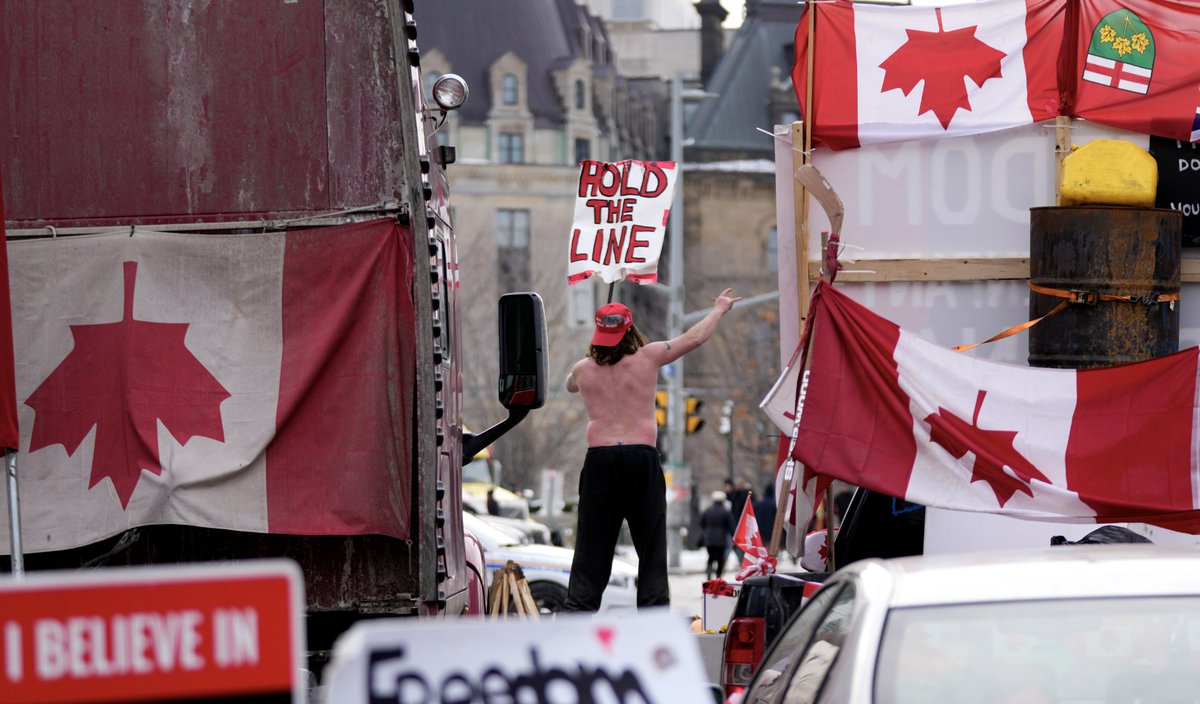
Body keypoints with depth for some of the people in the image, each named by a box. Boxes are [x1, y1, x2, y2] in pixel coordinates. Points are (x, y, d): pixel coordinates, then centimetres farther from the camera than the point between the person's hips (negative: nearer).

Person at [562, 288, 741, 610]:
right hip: (642, 457, -1)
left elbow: (569, 385, 30)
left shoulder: (583, 369, 4)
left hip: (600, 460, 1)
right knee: (651, 545, 7)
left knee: (592, 547, 5)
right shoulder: (647, 358, -2)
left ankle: (578, 611, -2)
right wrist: (719, 309, 25)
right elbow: (693, 338, 9)